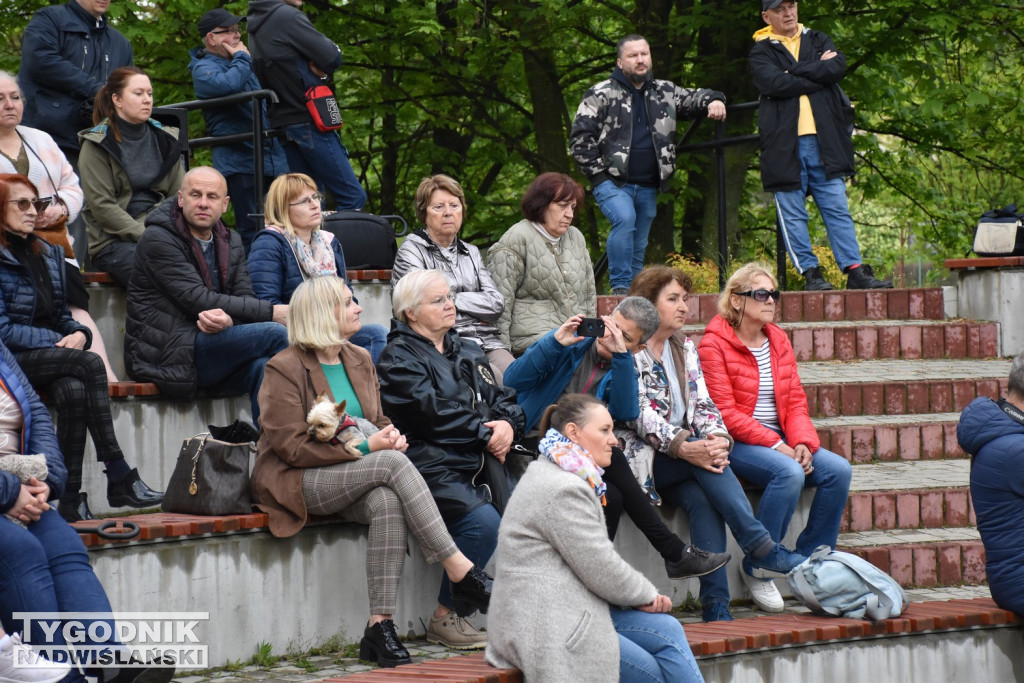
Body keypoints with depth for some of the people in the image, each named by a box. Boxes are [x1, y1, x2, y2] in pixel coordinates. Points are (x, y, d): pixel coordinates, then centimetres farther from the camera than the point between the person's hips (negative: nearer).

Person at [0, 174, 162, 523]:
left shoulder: (49, 253, 19)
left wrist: (79, 334, -2)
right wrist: (57, 341, -15)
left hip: (51, 353, 6)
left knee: (73, 391, -30)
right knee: (90, 364, -29)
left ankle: (71, 500, -34)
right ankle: (119, 479, -30)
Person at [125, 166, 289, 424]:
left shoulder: (231, 242, 16)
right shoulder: (158, 239, -7)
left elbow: (245, 298, 7)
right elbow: (197, 300, -16)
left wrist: (227, 319, -21)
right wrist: (271, 312, -17)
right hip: (167, 352, -6)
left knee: (262, 367, -30)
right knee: (275, 334, -21)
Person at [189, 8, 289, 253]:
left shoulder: (240, 64, 22)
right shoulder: (204, 68, -4)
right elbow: (227, 85, -27)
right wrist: (242, 58, -11)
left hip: (272, 159, 8)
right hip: (240, 161, -8)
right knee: (252, 231, -9)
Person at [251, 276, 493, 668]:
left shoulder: (359, 360, 14)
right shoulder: (284, 369, -8)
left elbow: (377, 420, 22)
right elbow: (293, 447, -14)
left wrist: (389, 435, -5)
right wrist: (365, 447, -20)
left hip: (355, 479, 6)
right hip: (296, 482, -6)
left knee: (387, 503, -32)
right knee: (392, 464, -30)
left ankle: (380, 628, -34)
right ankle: (459, 572, -30)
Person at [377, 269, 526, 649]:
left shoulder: (468, 353, 26)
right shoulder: (399, 358, 1)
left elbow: (503, 398, 19)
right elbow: (434, 412, -11)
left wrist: (508, 425, -4)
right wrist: (486, 434, -10)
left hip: (481, 464, 7)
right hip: (434, 467, -7)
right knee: (484, 522, -30)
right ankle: (443, 617, -16)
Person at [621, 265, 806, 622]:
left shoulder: (685, 347, 18)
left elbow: (702, 403, 9)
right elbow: (639, 414, -14)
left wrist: (718, 437, -14)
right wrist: (684, 447, -28)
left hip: (685, 453, 5)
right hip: (641, 458, -5)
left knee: (702, 498, -29)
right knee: (704, 460, -33)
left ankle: (716, 602, -37)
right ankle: (762, 549, -37)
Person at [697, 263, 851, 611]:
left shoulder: (779, 340, 14)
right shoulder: (714, 344, -8)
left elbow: (796, 401, 11)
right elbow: (725, 413, -14)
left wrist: (802, 442, -9)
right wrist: (776, 445, -20)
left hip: (779, 441, 7)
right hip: (737, 443, -7)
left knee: (838, 469, -16)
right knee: (789, 473, -33)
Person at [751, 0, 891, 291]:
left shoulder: (818, 41, 17)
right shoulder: (761, 51, 7)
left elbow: (838, 66, -3)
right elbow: (774, 83, -13)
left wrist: (796, 71, -7)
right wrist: (818, 72, -6)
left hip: (824, 141, 2)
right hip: (784, 144, -2)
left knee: (837, 209, 1)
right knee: (793, 214, -2)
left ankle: (856, 272, -1)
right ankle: (810, 273, 4)